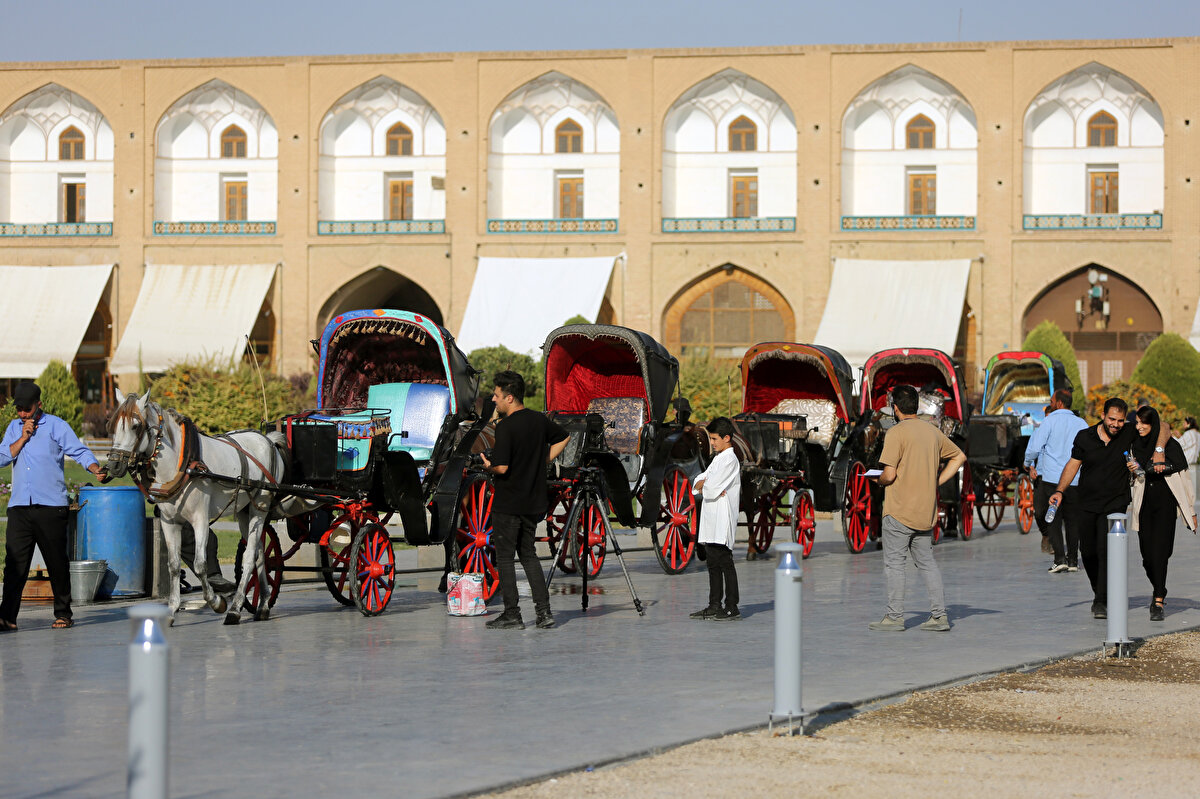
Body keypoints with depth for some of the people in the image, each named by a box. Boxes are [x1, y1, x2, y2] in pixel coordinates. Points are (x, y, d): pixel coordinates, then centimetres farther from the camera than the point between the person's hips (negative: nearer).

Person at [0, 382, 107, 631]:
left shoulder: (56, 426, 3)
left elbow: (80, 451, -4)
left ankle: (63, 614, 14)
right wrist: (24, 437, -4)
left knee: (57, 562, 3)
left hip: (50, 506, -3)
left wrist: (96, 470, -21)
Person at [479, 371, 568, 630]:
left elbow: (502, 467, -23)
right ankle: (544, 612, 7)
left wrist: (488, 465, -2)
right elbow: (563, 438, 21)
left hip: (508, 504, -7)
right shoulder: (539, 420, 5)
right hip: (534, 501, 7)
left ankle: (512, 615, 3)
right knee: (528, 554, 16)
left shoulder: (505, 427, -18)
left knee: (505, 557, 3)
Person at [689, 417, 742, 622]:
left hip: (722, 522, -10)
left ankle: (732, 608, -7)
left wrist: (703, 485, 2)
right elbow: (698, 483, 14)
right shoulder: (718, 459, 20)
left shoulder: (730, 460, -10)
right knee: (713, 563, 11)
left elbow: (711, 489, -19)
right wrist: (704, 485, -7)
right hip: (711, 523, 10)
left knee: (724, 562, -9)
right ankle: (714, 606, 16)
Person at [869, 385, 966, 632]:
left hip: (900, 510, -7)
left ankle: (895, 617, 2)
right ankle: (939, 615, 8)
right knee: (926, 563, 12)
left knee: (894, 564, 1)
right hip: (926, 512, 7)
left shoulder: (896, 433, -12)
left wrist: (878, 480, 4)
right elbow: (959, 457, 19)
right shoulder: (932, 431, 10)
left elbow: (890, 474, -19)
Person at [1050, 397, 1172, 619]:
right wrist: (1059, 491, -8)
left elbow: (1163, 427, -2)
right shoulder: (1085, 437, -2)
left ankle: (1101, 601, -13)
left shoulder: (1129, 434, -6)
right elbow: (1073, 464, 4)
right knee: (1088, 553, 7)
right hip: (1086, 505, 2)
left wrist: (1158, 451, -19)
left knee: (1106, 551, -15)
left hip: (1114, 505, -2)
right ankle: (1097, 589, 33)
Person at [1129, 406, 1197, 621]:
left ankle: (1158, 603, -16)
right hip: (1144, 505, 4)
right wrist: (1130, 471, -6)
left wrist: (1191, 512, 3)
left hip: (1165, 504, -4)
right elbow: (1130, 480, 18)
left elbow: (1183, 478, 1)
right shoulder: (1135, 446, 8)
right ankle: (1159, 591, 30)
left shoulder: (1170, 446, -3)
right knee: (1147, 554, 3)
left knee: (1159, 551, -15)